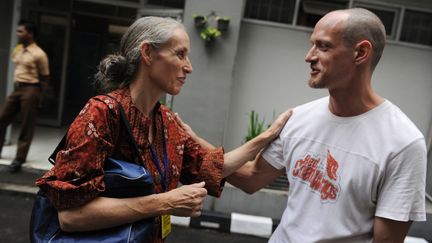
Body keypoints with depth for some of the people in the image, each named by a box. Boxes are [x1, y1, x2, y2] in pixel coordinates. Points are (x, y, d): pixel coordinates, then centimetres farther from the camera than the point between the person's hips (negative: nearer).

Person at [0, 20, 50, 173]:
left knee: (26, 126, -1)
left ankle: (19, 159, 6)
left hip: (30, 90, -8)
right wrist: (16, 85, 15)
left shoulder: (39, 54, -11)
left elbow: (45, 78, -7)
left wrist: (37, 95, -6)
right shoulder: (17, 50, 13)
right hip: (16, 88, 8)